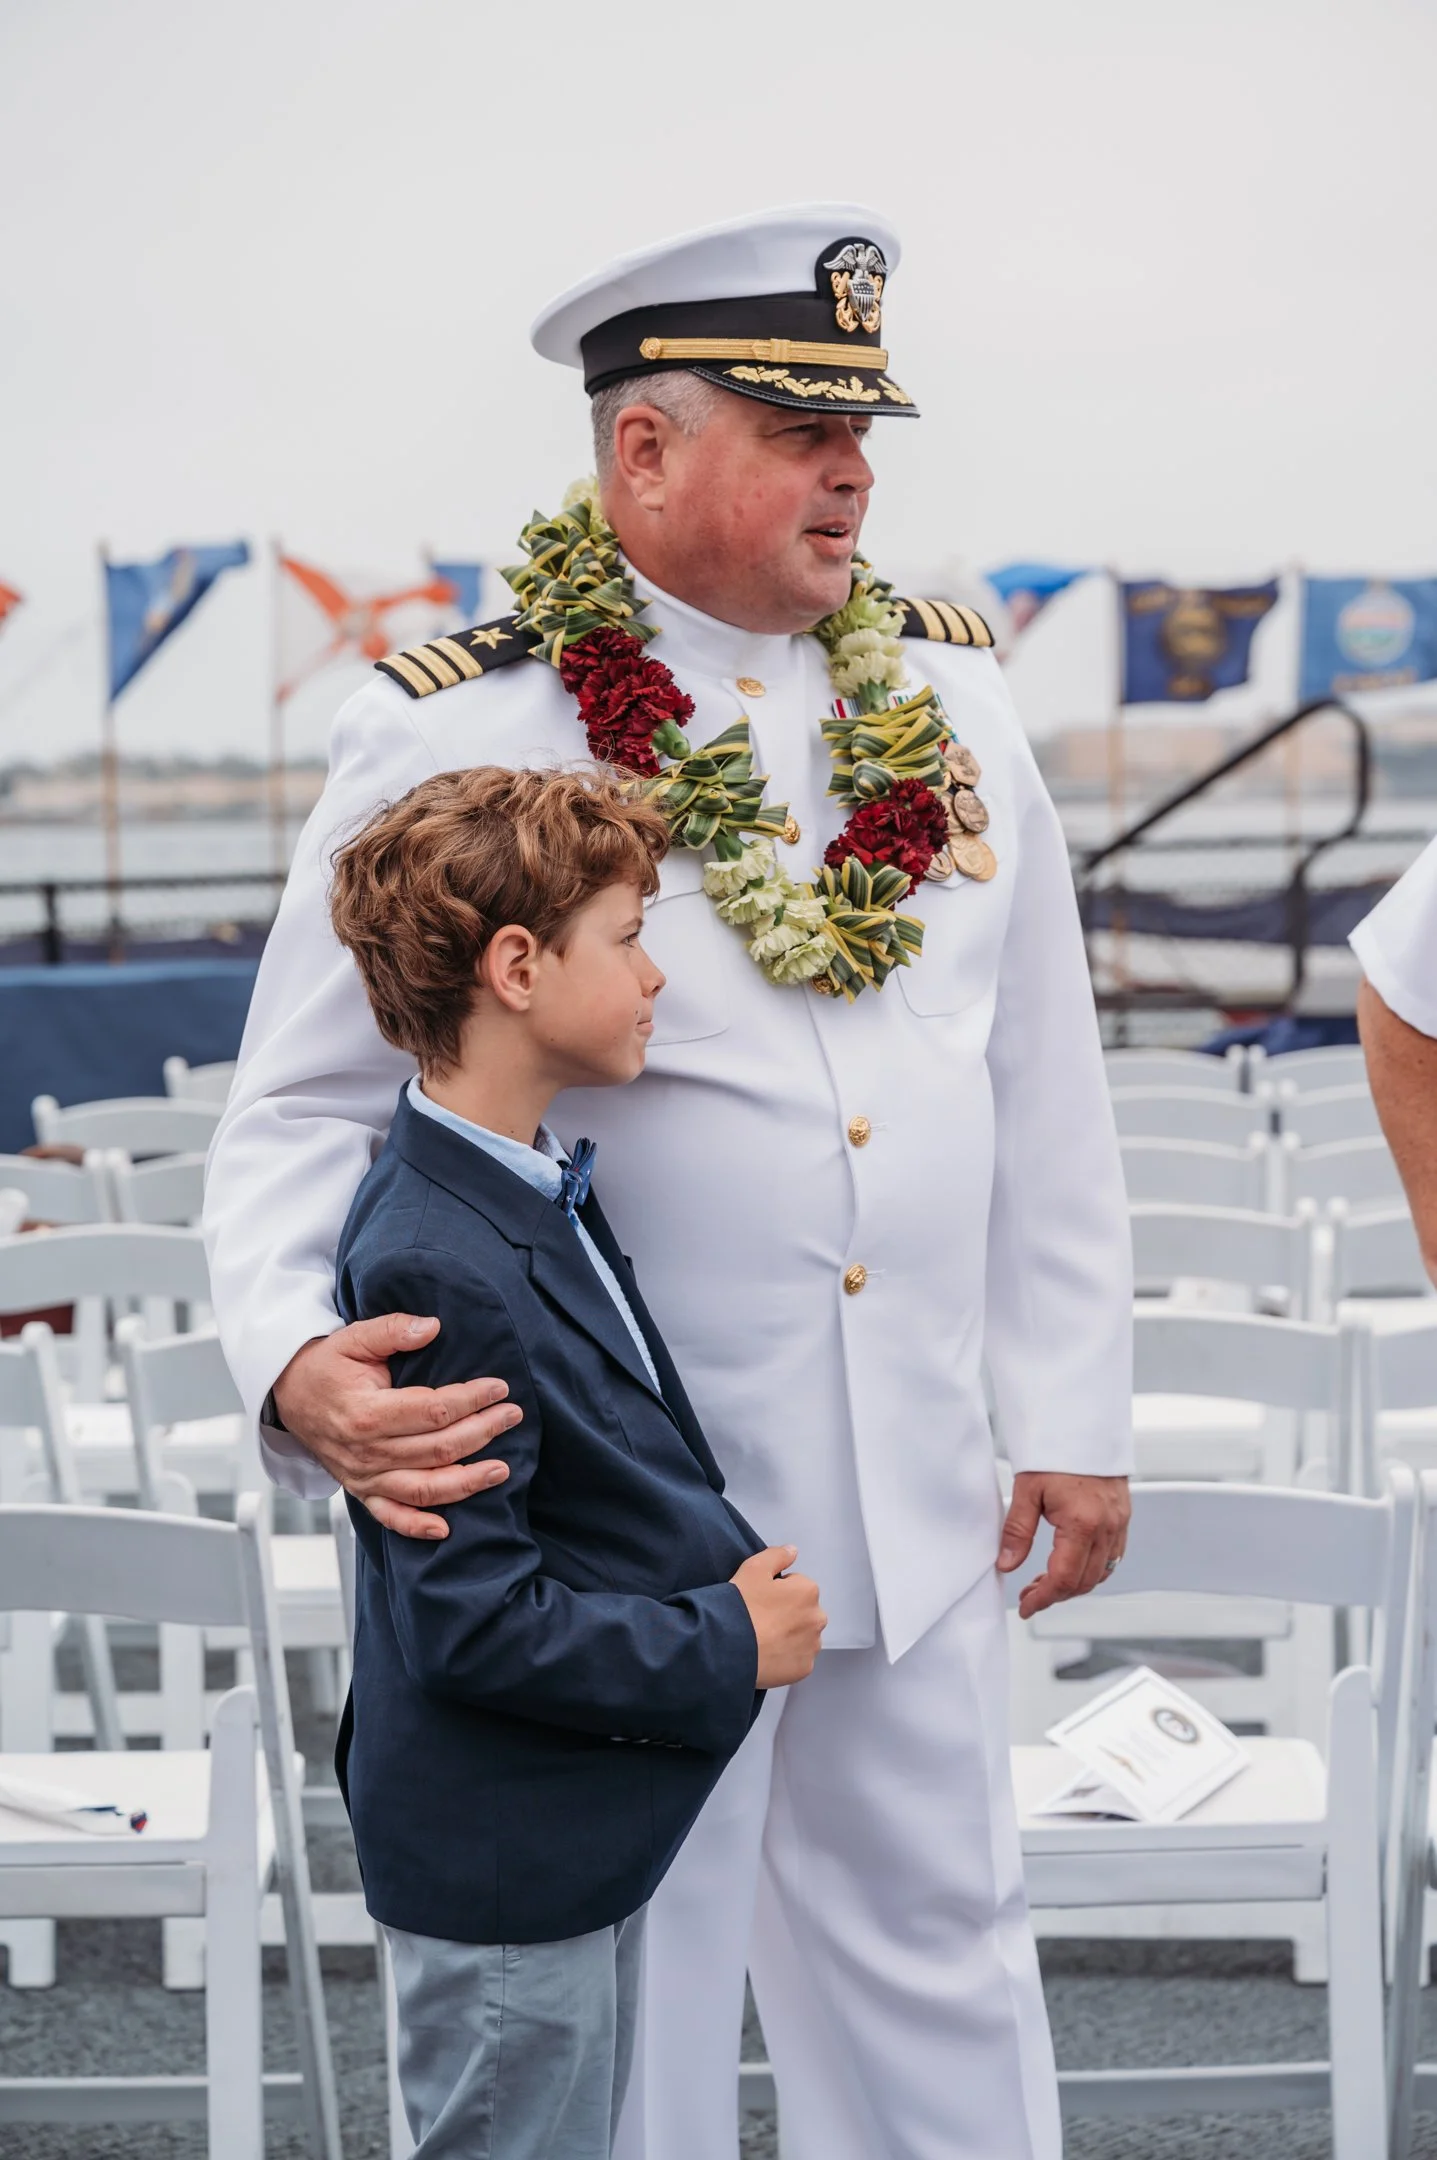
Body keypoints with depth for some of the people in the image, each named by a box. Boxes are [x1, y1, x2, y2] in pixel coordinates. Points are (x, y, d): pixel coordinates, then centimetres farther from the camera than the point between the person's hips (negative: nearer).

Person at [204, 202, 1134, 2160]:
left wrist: (1073, 1414, 8)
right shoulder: (454, 736, -10)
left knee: (935, 1939, 17)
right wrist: (299, 1364, -27)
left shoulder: (949, 695, 5)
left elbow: (1047, 1090, 10)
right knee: (631, 1985, 9)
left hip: (920, 1490, 4)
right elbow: (301, 1110, -8)